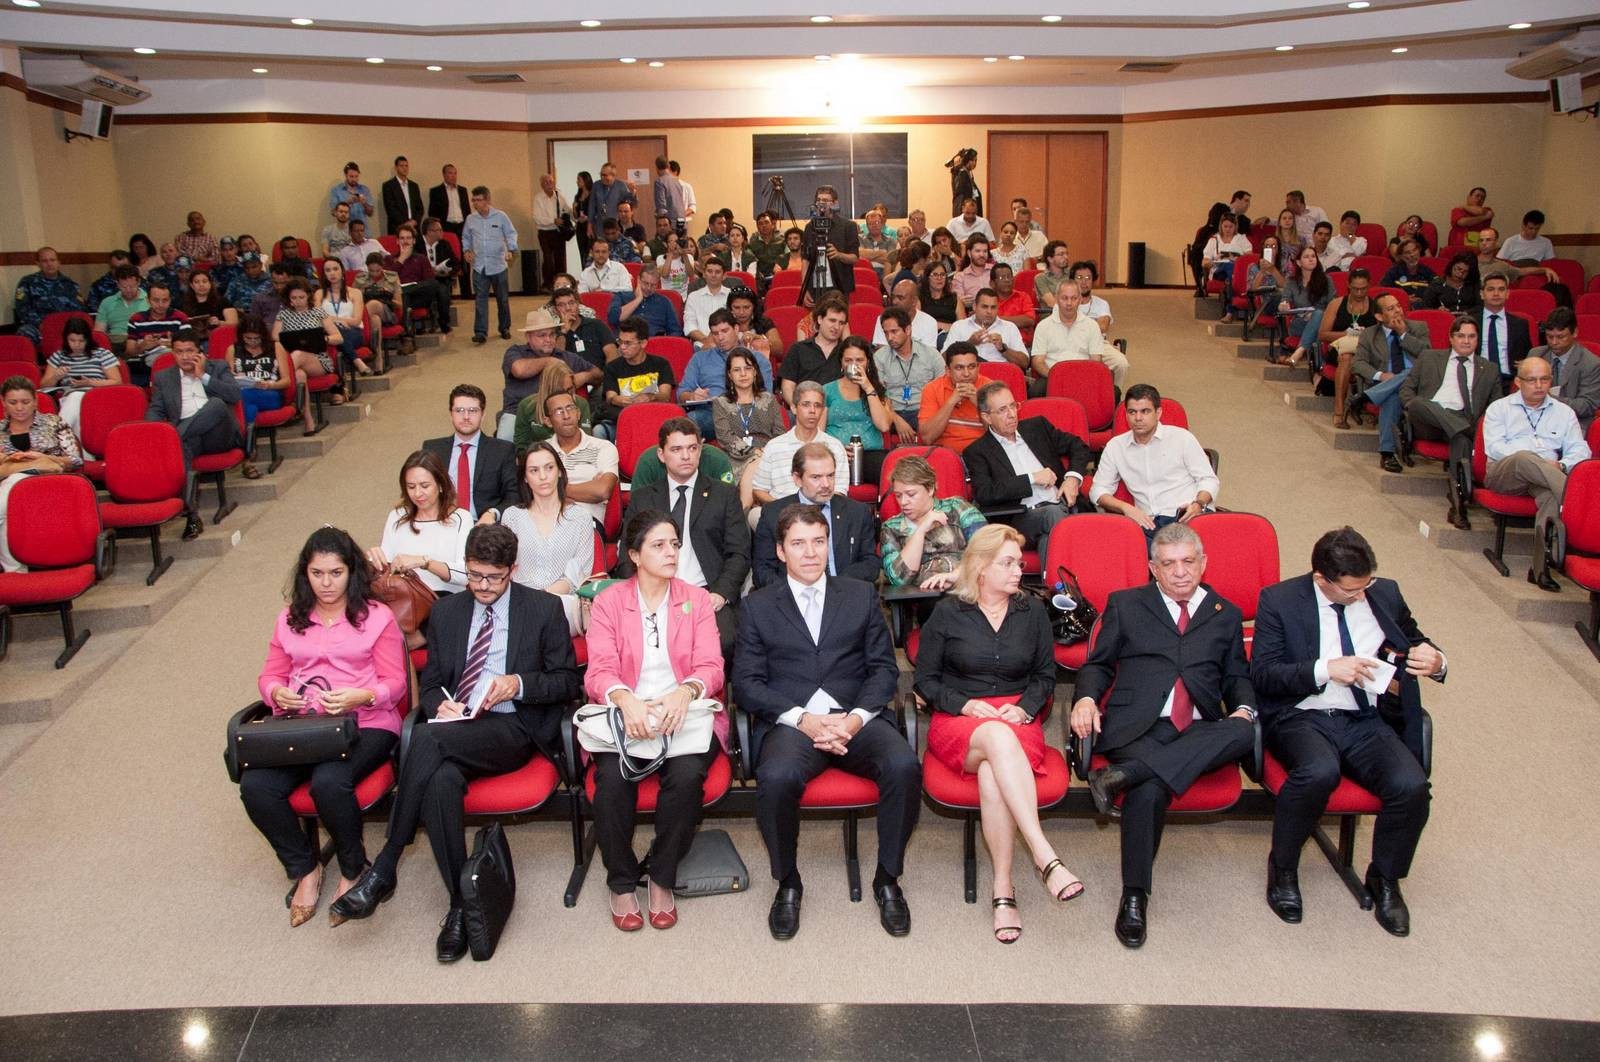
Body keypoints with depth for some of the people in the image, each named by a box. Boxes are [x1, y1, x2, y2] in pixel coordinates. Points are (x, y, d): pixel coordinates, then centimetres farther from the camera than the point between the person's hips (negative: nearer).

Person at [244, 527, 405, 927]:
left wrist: (360, 696, -19)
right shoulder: (290, 619, 19)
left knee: (329, 782, -35)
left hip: (365, 724, -4)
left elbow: (395, 682, 2)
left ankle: (353, 870, -4)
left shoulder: (377, 616, 7)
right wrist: (278, 694, -6)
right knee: (255, 785, -24)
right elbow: (270, 675, 19)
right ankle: (305, 868, 2)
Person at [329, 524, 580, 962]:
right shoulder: (445, 612, 18)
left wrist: (519, 685, -12)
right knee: (442, 779, -36)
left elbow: (566, 681, 7)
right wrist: (439, 704, -4)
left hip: (514, 731, -4)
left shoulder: (545, 609, 7)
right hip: (454, 727, 4)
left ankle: (383, 869, -25)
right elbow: (430, 683, 20)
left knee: (427, 739, -35)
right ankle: (460, 904, -25)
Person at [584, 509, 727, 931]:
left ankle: (662, 878, -9)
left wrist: (685, 692, -24)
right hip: (624, 716, 0)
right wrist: (625, 699, -28)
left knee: (686, 775, -31)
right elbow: (599, 671, -5)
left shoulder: (696, 599, 10)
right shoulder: (609, 601, 7)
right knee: (612, 778, -30)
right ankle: (622, 882, -8)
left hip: (685, 714, 1)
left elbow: (710, 666, 0)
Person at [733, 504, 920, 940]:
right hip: (790, 721, -1)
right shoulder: (758, 606, 12)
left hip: (854, 719, 1)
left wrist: (856, 718, -8)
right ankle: (787, 882, -8)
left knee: (904, 766, -29)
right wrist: (803, 719, -12)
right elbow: (747, 682, 3)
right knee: (777, 777, -34)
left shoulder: (861, 596, 17)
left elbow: (884, 668, 11)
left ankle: (887, 877, -7)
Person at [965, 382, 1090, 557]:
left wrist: (1073, 477, 7)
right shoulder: (976, 452, 6)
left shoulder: (1037, 426, 22)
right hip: (1022, 519, -3)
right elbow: (984, 495, -8)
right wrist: (1032, 478, -5)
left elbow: (1078, 446, 29)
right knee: (1054, 513, -35)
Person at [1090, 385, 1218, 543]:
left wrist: (1198, 504, -12)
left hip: (1186, 516, -2)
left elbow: (1208, 479, 11)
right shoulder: (1115, 446, 17)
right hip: (1149, 522, 3)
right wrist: (1126, 508, -4)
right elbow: (1098, 490, 16)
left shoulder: (1181, 437, 10)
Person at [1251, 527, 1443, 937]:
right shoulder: (1279, 600, -1)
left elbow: (1417, 644, 24)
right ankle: (1282, 869, -7)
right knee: (1318, 772, -36)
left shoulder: (1385, 594, 10)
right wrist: (1326, 669, -19)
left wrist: (1435, 661, -1)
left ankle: (1385, 879, 5)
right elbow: (1261, 675, -7)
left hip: (1367, 721, 4)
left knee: (1412, 786, -26)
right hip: (1302, 718, -3)